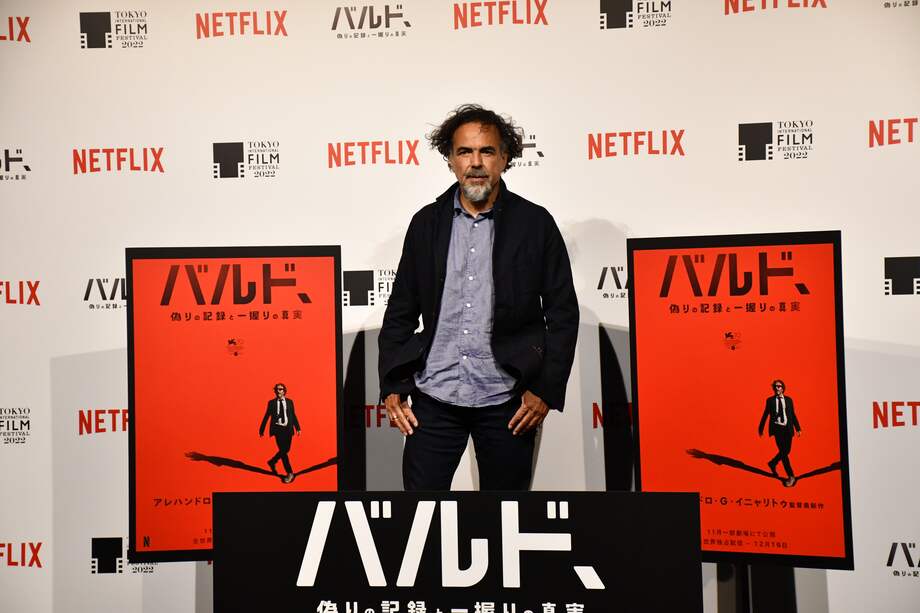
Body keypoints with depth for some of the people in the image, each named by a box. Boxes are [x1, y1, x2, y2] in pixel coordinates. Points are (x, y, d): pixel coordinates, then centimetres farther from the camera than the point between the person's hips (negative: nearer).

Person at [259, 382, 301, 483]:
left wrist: (298, 428, 4)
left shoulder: (289, 402, 8)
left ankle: (272, 462, 35)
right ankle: (290, 473, -3)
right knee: (282, 450, -9)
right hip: (278, 429, -3)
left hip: (288, 429, 3)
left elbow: (293, 415, 10)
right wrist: (261, 430, 4)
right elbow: (266, 416, 4)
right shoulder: (272, 402, 3)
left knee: (286, 449, 6)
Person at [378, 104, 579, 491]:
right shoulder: (426, 223, 7)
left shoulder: (535, 223, 0)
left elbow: (562, 313, 1)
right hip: (434, 398, 2)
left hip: (507, 401, -1)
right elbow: (401, 311, 10)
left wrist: (546, 390, -6)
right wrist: (392, 386, 3)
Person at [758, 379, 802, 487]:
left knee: (787, 451, 5)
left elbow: (793, 415, 10)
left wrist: (798, 428, 4)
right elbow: (765, 415, 7)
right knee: (783, 451, -11)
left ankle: (773, 463, 34)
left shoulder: (788, 400, 9)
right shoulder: (770, 400, 5)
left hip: (788, 428, 3)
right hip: (777, 428, -3)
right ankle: (791, 476, -6)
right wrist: (760, 429, 8)